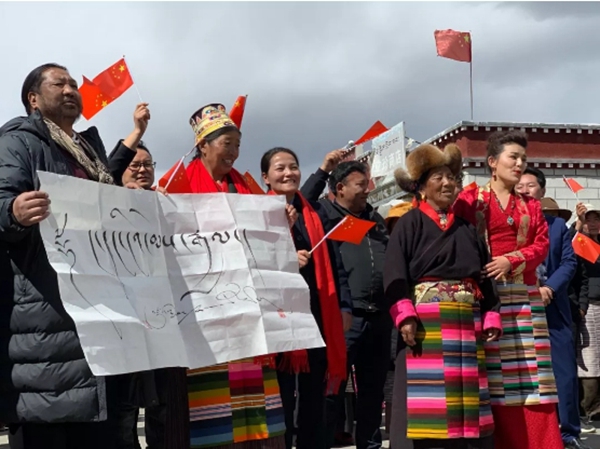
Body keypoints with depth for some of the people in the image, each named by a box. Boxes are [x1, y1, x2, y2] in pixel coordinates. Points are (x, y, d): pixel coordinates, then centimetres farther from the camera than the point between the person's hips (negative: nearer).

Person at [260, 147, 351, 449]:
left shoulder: (316, 212, 13)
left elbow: (335, 264, 12)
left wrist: (344, 307, 5)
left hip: (319, 313, 4)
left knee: (314, 395, 10)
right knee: (282, 398, 0)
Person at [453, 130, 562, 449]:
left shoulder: (530, 205, 18)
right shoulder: (471, 199, 5)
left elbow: (542, 244, 6)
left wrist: (512, 260, -11)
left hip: (525, 296, 4)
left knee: (531, 376, 1)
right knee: (494, 377, -6)